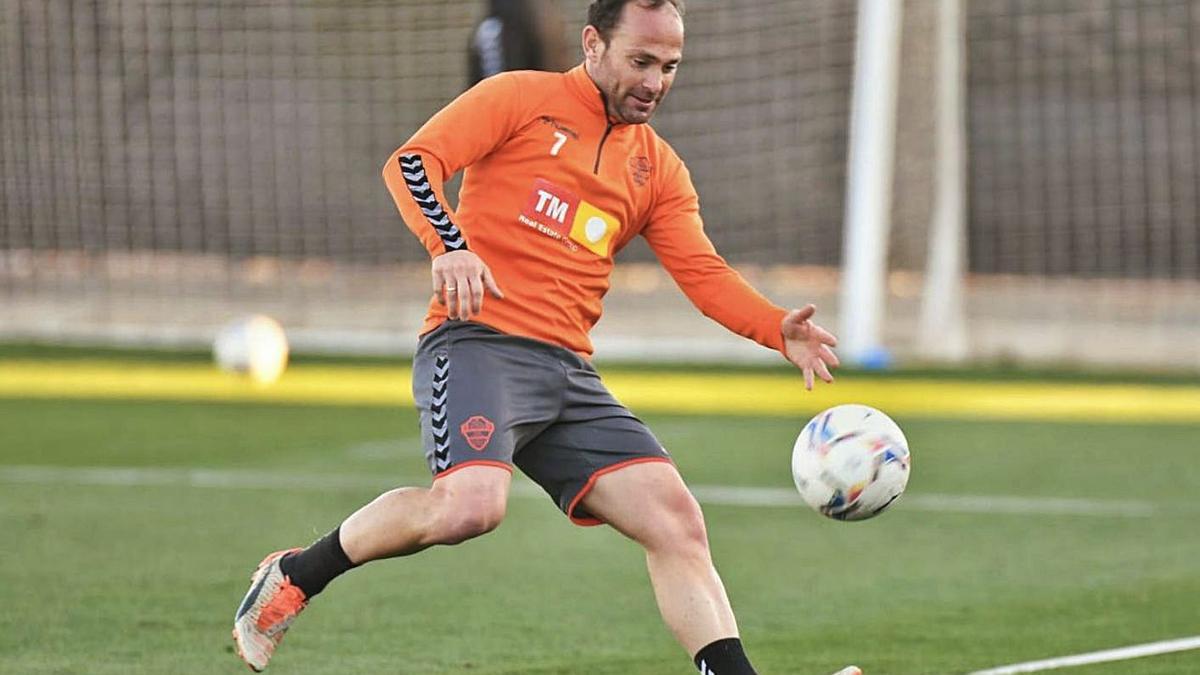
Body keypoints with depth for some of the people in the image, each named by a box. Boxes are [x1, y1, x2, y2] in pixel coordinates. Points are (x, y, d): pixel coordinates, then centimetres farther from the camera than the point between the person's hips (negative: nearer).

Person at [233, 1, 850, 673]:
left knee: (676, 520, -7)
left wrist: (782, 331, -8)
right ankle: (295, 576, -8)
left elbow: (704, 276, 11)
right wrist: (449, 246, -24)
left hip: (569, 373, 7)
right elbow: (410, 163, -5)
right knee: (472, 505, -29)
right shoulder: (522, 99, 4)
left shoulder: (659, 169, 20)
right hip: (479, 341, -6)